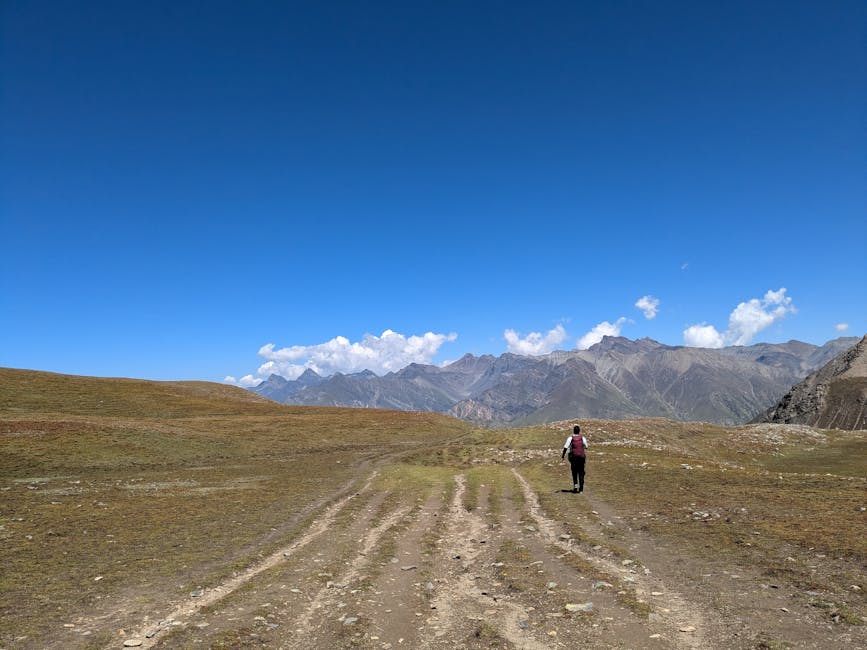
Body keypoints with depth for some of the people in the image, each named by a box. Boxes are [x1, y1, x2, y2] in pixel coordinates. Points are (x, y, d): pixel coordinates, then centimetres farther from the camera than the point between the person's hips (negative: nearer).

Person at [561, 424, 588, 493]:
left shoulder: (570, 438, -5)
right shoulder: (583, 438, -2)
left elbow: (565, 448, -10)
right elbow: (586, 446, 10)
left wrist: (562, 457, -8)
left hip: (573, 457, -1)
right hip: (581, 457, 1)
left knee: (574, 472, 13)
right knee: (581, 472, 9)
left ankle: (575, 486, 2)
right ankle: (581, 487, 6)